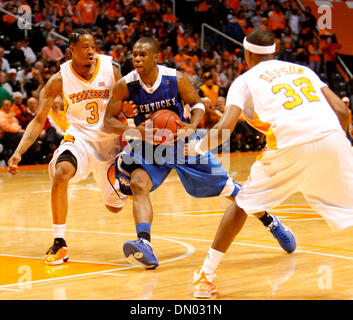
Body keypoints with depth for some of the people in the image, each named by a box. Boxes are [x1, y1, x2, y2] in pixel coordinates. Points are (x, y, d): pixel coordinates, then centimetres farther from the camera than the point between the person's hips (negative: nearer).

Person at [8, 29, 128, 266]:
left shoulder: (111, 70, -11)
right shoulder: (60, 79, -12)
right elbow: (39, 119, -9)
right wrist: (19, 152, -20)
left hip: (110, 140, 1)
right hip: (79, 137, -1)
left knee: (115, 206, 10)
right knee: (60, 175, -33)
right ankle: (59, 244, -23)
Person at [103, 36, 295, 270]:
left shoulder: (176, 79, -19)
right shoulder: (125, 86, -17)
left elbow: (197, 103, -3)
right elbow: (109, 121, -11)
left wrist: (192, 126, -24)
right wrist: (134, 132, -30)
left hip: (181, 141, 0)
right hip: (148, 146, 1)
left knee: (224, 185, 6)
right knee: (138, 184, -28)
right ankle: (144, 247, -38)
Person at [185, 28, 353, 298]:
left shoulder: (246, 80, 18)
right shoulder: (303, 69, 28)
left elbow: (225, 127, 4)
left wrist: (198, 147, 22)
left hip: (291, 146, -2)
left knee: (243, 204, 19)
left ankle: (206, 276, 19)